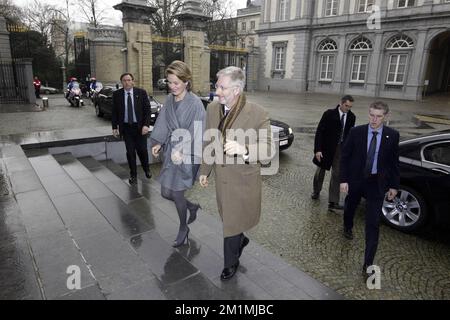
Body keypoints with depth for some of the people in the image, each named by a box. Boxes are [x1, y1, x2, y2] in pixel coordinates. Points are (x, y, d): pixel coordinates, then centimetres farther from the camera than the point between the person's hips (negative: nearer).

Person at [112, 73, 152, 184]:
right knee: (130, 152, 6)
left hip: (140, 126, -1)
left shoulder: (141, 92, -4)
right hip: (126, 127, 1)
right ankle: (133, 175, 21)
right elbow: (114, 112, 5)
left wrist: (146, 125, -13)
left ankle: (146, 169, 32)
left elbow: (147, 109, -4)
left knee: (142, 150, 5)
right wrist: (114, 127, 0)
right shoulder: (117, 94, 0)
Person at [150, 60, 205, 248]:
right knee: (166, 193, 12)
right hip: (171, 151, 7)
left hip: (187, 155, -6)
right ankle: (193, 207, 40)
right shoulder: (169, 100, 2)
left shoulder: (195, 104, -17)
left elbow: (197, 133, -18)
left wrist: (183, 152, -26)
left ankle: (183, 228, 30)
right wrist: (158, 143, -5)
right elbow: (163, 124, 9)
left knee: (176, 193, 5)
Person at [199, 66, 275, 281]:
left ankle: (231, 263, 36)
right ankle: (241, 240, 55)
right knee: (228, 219, 22)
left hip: (243, 180, -5)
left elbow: (269, 150, -22)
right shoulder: (212, 108, -4)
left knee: (232, 223, 10)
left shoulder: (257, 114, -20)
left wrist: (244, 149, -41)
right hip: (221, 177, 5)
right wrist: (205, 170, 14)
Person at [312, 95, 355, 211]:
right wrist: (318, 149, -19)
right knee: (320, 171, 15)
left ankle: (333, 202, 4)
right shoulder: (329, 114, -13)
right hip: (326, 147, -2)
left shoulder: (351, 117, -1)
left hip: (341, 149, 2)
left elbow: (350, 133, 7)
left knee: (337, 175, 0)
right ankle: (316, 191, 39)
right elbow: (319, 131, -13)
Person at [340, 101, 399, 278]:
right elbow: (345, 156, -5)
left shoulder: (392, 136, -6)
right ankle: (348, 228, 58)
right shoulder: (356, 132, -9)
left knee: (373, 223, -2)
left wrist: (394, 185, 3)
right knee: (350, 207, 23)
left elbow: (394, 162, 2)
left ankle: (368, 263, 4)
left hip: (377, 183, 0)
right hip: (355, 179, 1)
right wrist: (343, 180, -10)